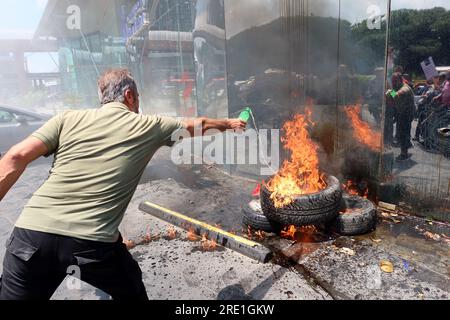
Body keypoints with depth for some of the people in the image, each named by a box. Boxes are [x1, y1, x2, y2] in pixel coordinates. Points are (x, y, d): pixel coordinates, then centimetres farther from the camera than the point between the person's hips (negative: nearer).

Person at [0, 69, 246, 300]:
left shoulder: (69, 118, 9)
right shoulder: (149, 126, 8)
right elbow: (199, 125, 24)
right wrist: (229, 124, 42)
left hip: (31, 232, 2)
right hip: (93, 241, -1)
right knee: (132, 291, 26)